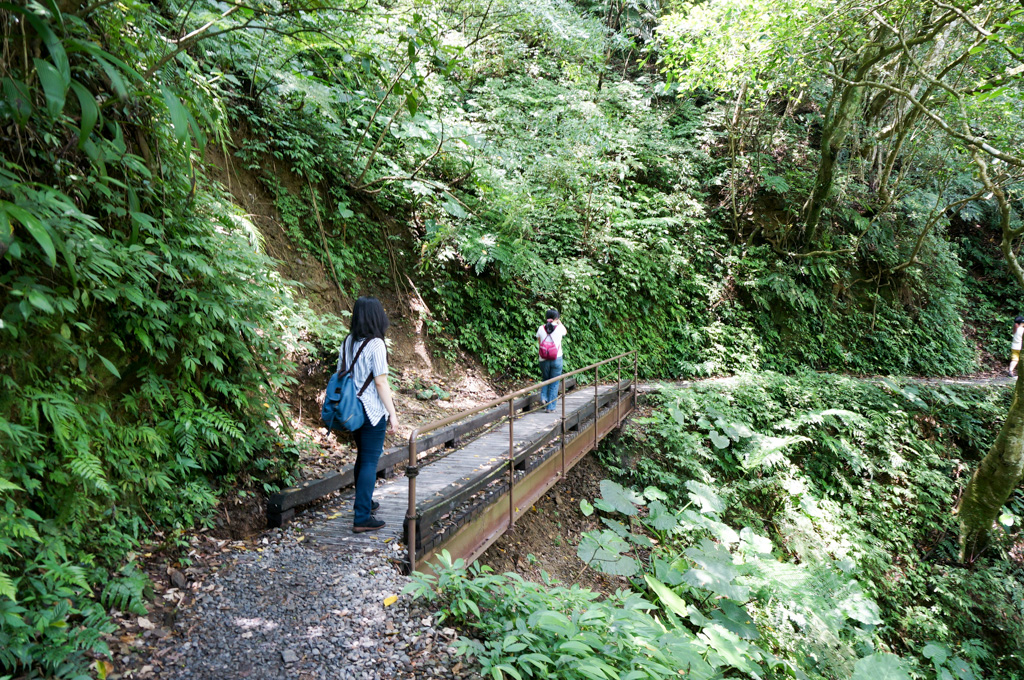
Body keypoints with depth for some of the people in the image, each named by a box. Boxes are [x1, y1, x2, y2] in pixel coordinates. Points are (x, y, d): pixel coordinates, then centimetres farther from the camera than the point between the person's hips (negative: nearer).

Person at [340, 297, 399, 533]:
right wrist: (392, 413, -10)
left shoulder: (348, 342, 5)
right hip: (373, 411, -8)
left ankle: (365, 502, 38)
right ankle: (362, 518, 1)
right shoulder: (375, 344, -17)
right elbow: (380, 382, -17)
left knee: (362, 457, 22)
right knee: (370, 461, -1)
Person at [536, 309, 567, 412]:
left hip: (543, 360, 2)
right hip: (557, 359, -2)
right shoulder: (559, 328, -7)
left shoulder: (541, 329, -3)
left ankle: (544, 398, 4)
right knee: (554, 383, 8)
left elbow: (539, 343, 8)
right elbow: (565, 332, 18)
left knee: (545, 380, 23)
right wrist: (559, 322, 25)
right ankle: (550, 407, 9)